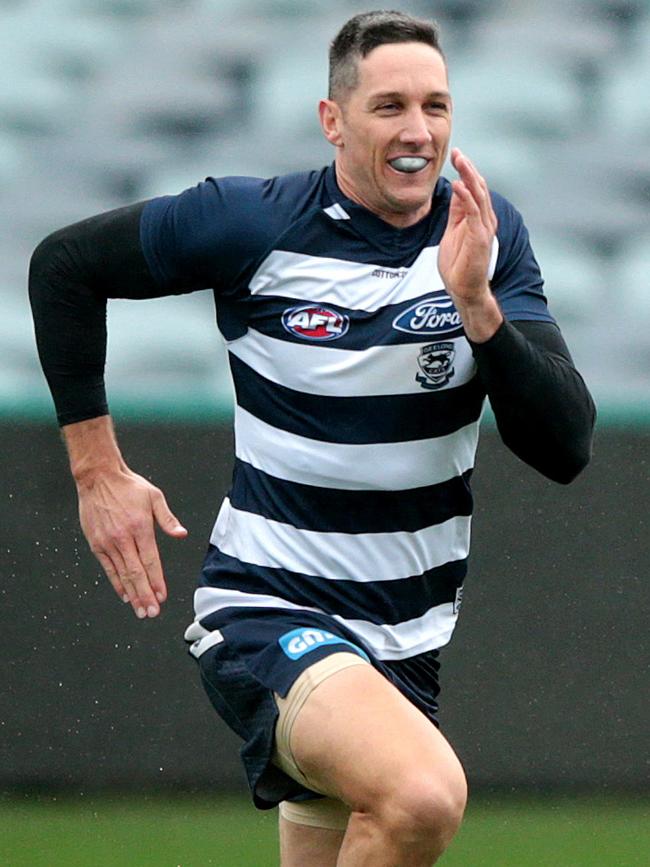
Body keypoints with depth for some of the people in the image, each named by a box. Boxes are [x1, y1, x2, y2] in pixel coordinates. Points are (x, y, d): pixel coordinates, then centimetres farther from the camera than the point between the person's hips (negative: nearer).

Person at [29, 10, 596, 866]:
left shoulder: (488, 233, -1)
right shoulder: (252, 223, -11)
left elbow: (565, 448, -9)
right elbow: (63, 266, 3)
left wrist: (477, 306, -24)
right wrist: (98, 468, 0)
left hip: (405, 636, 5)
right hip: (268, 612, -5)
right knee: (424, 794, -34)